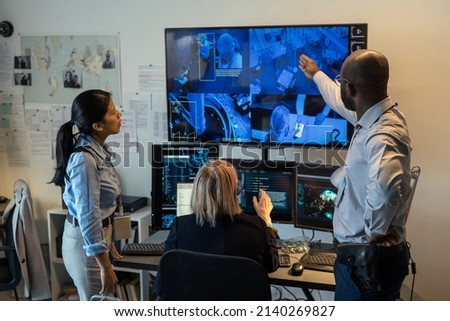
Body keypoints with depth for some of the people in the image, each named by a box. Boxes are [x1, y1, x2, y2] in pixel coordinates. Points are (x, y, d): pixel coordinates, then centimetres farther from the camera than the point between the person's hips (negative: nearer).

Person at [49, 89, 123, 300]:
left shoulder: (98, 149, 2)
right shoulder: (84, 159, -26)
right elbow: (88, 215, -27)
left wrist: (108, 239, 20)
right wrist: (105, 266, -25)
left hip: (96, 234, 9)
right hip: (86, 240, -9)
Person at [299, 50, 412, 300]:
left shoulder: (382, 135, -27)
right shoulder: (373, 117, 4)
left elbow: (384, 187, -47)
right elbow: (341, 102, 26)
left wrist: (376, 231, -30)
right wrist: (317, 75, 40)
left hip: (369, 259, -9)